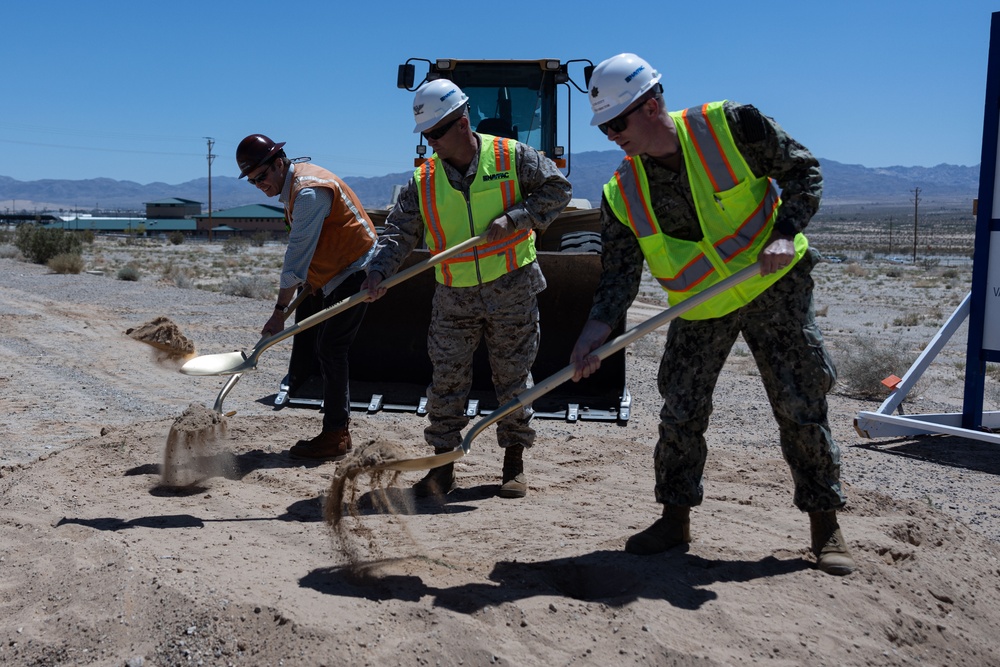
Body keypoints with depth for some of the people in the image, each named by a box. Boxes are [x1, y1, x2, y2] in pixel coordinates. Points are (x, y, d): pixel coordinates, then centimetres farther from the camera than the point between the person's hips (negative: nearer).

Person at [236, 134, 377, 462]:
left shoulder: (309, 191, -22)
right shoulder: (292, 186, 10)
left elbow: (298, 253, -26)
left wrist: (280, 310, -25)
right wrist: (307, 281, 9)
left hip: (357, 271, -10)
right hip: (341, 274, 10)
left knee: (332, 351, -12)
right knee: (327, 350, 11)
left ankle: (334, 438, -8)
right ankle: (339, 431, 17)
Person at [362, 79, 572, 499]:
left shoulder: (511, 157, -6)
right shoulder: (423, 181, 0)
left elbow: (558, 188, -1)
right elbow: (399, 232, -1)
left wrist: (515, 218, -14)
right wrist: (379, 271, -19)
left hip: (511, 290, -2)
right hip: (454, 297, 2)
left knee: (513, 377, 8)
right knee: (446, 379, 1)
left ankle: (514, 464, 22)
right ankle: (442, 467, 14)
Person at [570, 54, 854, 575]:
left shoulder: (730, 125, -17)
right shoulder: (622, 195, -8)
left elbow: (802, 171, -6)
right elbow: (619, 276, -9)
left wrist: (784, 232, -21)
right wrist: (594, 334, -24)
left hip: (775, 287, -3)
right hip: (700, 308, 3)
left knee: (801, 406, -1)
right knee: (680, 413, 1)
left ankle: (825, 526, 13)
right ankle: (676, 518, 19)